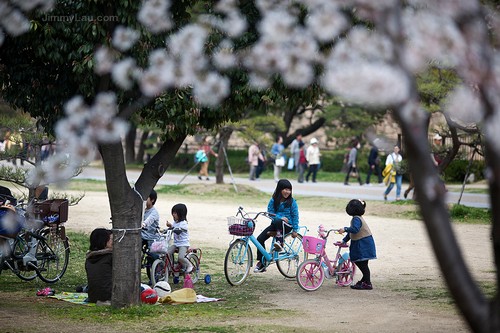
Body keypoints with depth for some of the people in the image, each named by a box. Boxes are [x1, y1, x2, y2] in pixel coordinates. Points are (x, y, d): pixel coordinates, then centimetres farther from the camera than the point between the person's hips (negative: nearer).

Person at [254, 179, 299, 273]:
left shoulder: (292, 202, -3)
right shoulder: (273, 201, 4)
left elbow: (295, 216, -1)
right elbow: (270, 212, -2)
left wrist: (295, 230, -5)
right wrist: (280, 217, -19)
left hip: (287, 226, -4)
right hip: (275, 224, 4)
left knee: (278, 222, -40)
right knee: (260, 239, -11)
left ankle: (279, 243, -30)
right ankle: (261, 263, -2)